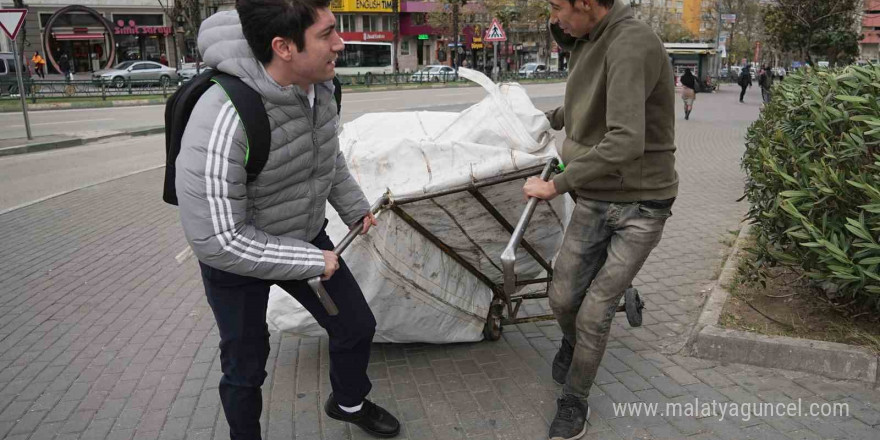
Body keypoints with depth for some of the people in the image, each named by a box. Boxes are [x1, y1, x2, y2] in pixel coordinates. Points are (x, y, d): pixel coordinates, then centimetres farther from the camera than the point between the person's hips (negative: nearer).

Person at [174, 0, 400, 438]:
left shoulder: (318, 83, -15)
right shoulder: (222, 121, -38)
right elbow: (216, 240, -33)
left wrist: (354, 208, 13)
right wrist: (311, 262, -25)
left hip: (304, 236, 6)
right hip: (236, 259, -5)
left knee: (357, 325, 15)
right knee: (245, 369, 12)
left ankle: (349, 402, 45)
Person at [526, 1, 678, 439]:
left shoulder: (632, 43, -22)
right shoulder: (588, 43, 6)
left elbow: (625, 143, -31)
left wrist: (556, 185, -23)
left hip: (640, 205, -6)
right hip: (594, 199, 7)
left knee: (594, 313, -1)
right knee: (562, 299, 10)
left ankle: (574, 402, 22)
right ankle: (571, 343, 44)